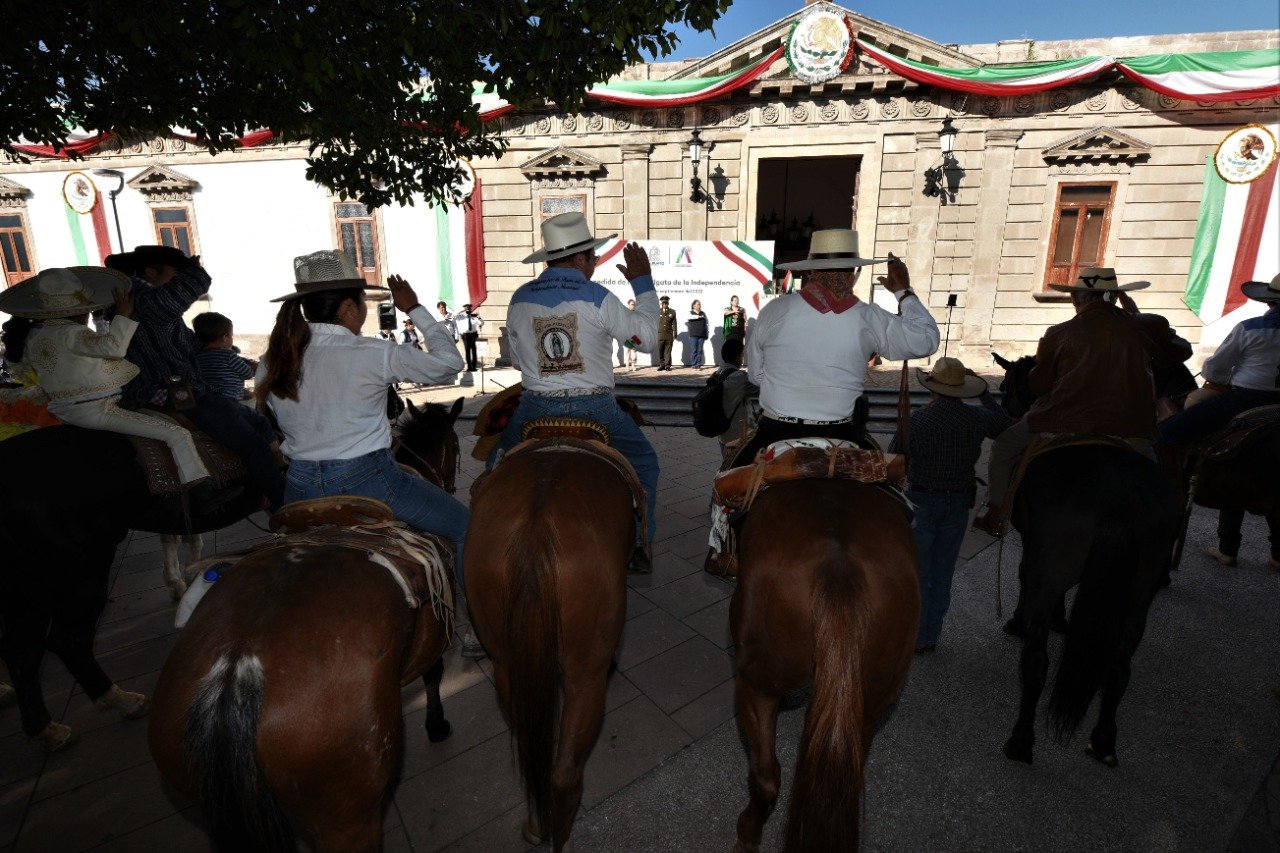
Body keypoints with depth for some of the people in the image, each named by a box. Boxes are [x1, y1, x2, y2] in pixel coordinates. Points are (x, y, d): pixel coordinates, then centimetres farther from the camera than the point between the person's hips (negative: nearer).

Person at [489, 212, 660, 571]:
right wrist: (643, 283, 8)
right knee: (643, 464, 19)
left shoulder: (519, 299, 3)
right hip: (595, 410, -2)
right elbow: (647, 338, 0)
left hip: (535, 410, 3)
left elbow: (517, 359, 14)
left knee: (499, 464, 27)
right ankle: (638, 546, 22)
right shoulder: (597, 297, -9)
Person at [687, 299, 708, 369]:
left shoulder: (703, 313, 15)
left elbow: (706, 324, 17)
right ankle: (694, 365, 0)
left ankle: (698, 365, 5)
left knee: (700, 350, 2)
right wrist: (699, 317, -17)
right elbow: (688, 317, -20)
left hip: (701, 335, 3)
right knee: (693, 350, -5)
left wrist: (706, 334, 12)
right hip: (693, 335, -3)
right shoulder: (690, 313, 4)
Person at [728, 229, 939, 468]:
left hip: (775, 434, -1)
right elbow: (926, 341, 8)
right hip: (839, 439, 1)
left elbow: (755, 373, 3)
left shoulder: (775, 310, -6)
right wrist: (904, 291, 18)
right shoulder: (868, 318, -4)